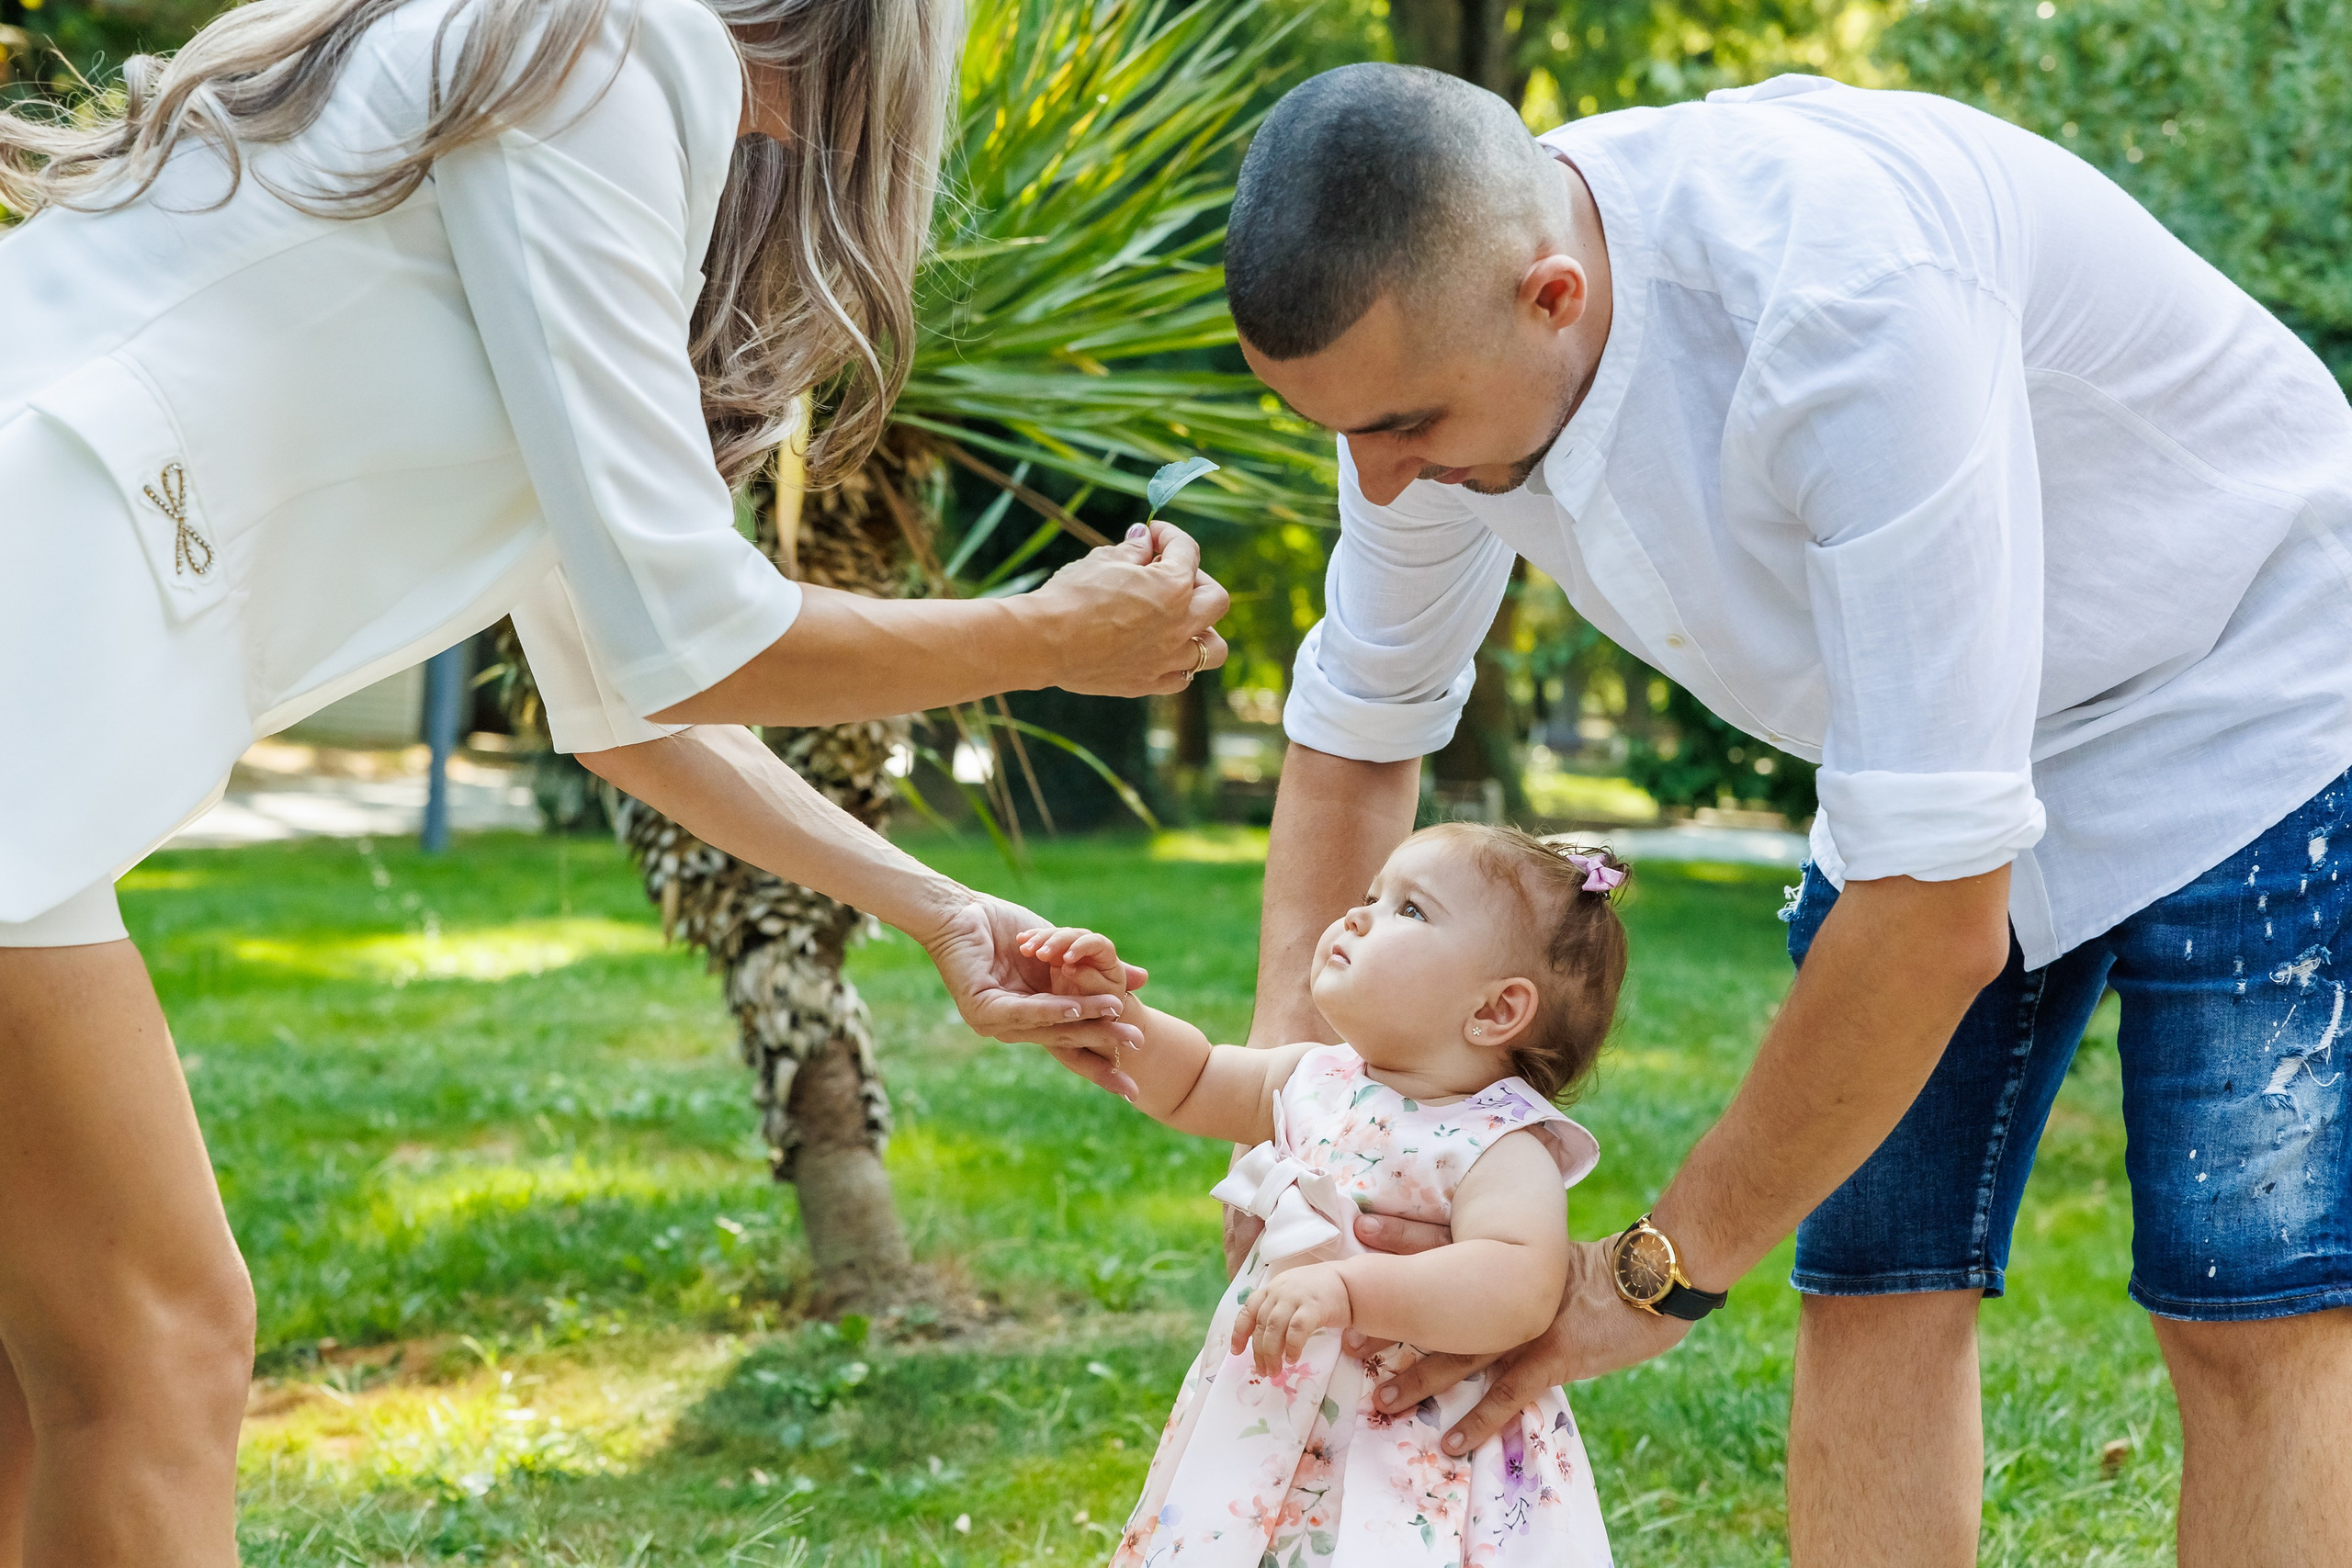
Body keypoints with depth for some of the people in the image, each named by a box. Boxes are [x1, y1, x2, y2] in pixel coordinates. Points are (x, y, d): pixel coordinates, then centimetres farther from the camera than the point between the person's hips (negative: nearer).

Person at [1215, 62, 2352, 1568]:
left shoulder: (1846, 299, -40)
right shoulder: (1433, 323, -16)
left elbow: (1942, 918, -36)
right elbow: (1359, 726, 5)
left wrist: (1659, 1272, -25)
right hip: (1925, 753, 7)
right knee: (1877, 1290, -4)